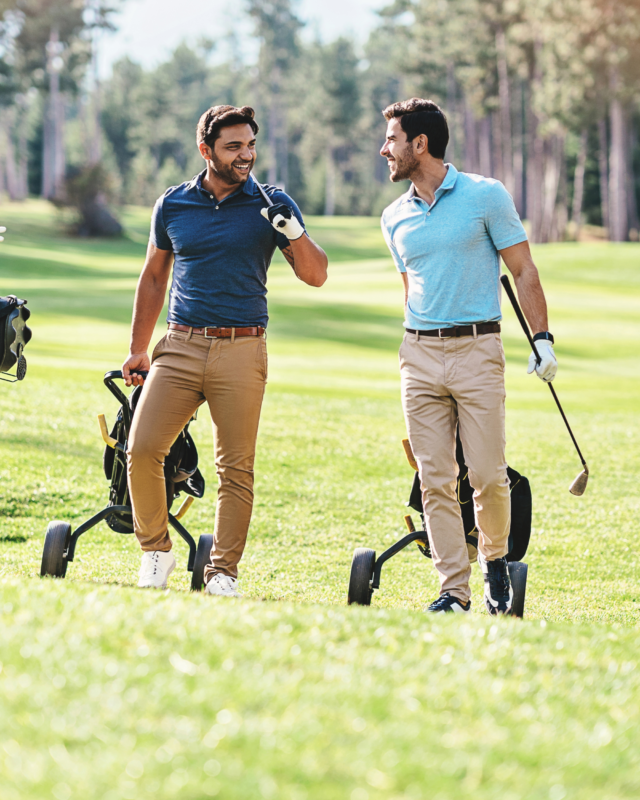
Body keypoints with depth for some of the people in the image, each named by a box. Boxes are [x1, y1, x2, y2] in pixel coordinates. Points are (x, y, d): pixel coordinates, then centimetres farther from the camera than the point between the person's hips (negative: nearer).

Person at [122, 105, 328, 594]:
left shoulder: (270, 204, 4)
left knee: (237, 468, -2)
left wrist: (293, 232, -16)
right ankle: (155, 550, 7)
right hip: (180, 346, 1)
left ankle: (224, 571, 7)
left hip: (241, 350, -1)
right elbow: (153, 278, 20)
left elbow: (316, 276, 3)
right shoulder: (173, 205, 9)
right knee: (142, 449, -11)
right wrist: (137, 350, 18)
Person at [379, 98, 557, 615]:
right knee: (435, 481, -2)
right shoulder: (395, 218, 12)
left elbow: (523, 270, 1)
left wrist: (542, 339, -4)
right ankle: (454, 591, 2)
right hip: (419, 356, 4)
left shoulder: (486, 196, -1)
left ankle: (495, 561, 19)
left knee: (488, 475, -7)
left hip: (478, 349, -4)